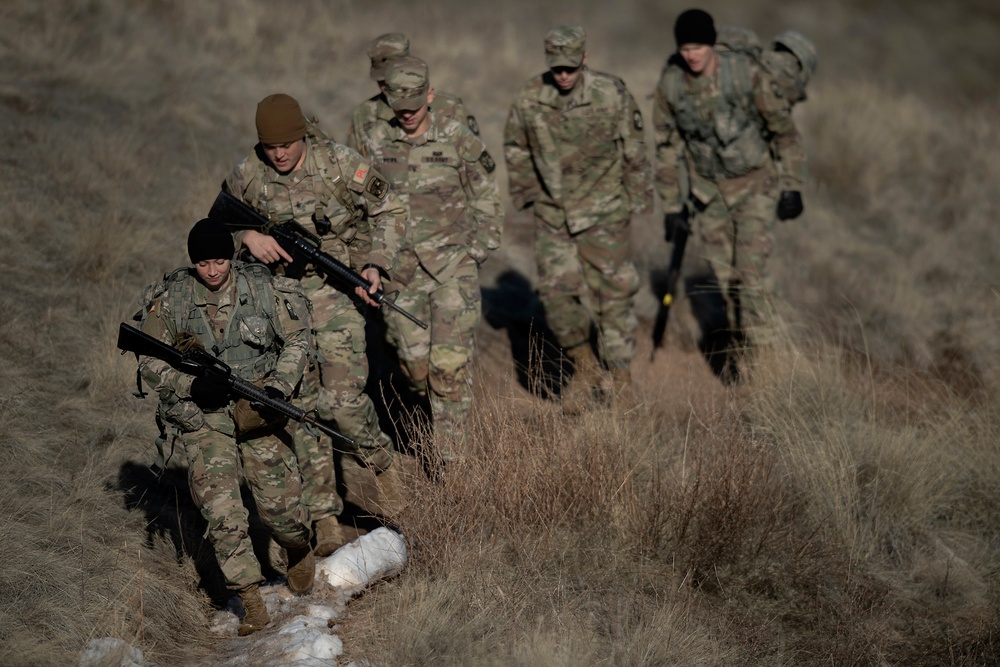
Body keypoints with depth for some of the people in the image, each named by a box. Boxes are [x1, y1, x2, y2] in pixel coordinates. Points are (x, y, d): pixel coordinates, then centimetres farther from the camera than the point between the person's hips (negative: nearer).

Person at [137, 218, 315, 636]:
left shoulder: (263, 288, -3)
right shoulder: (171, 299, -5)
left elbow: (296, 340, 7)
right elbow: (150, 364, -1)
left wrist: (280, 387, -8)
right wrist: (192, 385, -17)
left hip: (257, 409, 0)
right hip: (203, 417, 0)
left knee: (280, 503, -3)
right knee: (222, 511, -13)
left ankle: (300, 550, 33)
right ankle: (252, 606, -5)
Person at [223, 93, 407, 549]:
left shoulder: (339, 163, -11)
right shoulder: (247, 176, -4)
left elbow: (389, 212, 0)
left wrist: (376, 264, -14)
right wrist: (247, 236, -10)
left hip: (335, 293, -3)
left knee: (342, 398, -16)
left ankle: (381, 463, 15)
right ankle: (325, 520, 8)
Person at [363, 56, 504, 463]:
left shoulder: (459, 141, -7)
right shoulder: (377, 143, 2)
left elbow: (487, 204, 2)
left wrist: (474, 258, -2)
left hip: (452, 268, -3)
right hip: (401, 272, 3)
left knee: (450, 364, -8)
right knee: (413, 364, 5)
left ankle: (448, 459, -2)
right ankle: (438, 425, 32)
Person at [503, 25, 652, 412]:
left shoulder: (612, 96, -14)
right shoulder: (528, 101, -8)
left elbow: (633, 149, -1)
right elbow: (516, 149, 10)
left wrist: (639, 198, 5)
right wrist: (525, 194, 12)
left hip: (603, 210, -2)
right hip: (552, 213, 2)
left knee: (612, 292, 2)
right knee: (557, 290, -6)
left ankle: (621, 378, 14)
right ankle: (585, 368, 15)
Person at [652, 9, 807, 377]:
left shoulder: (745, 73, -22)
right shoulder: (670, 83, -11)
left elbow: (783, 128, -11)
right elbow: (668, 145, 1)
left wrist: (792, 188, -11)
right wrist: (672, 205, 3)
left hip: (755, 184, -3)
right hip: (709, 191, 3)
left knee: (750, 271, -12)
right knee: (725, 275, 8)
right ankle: (741, 344, 26)